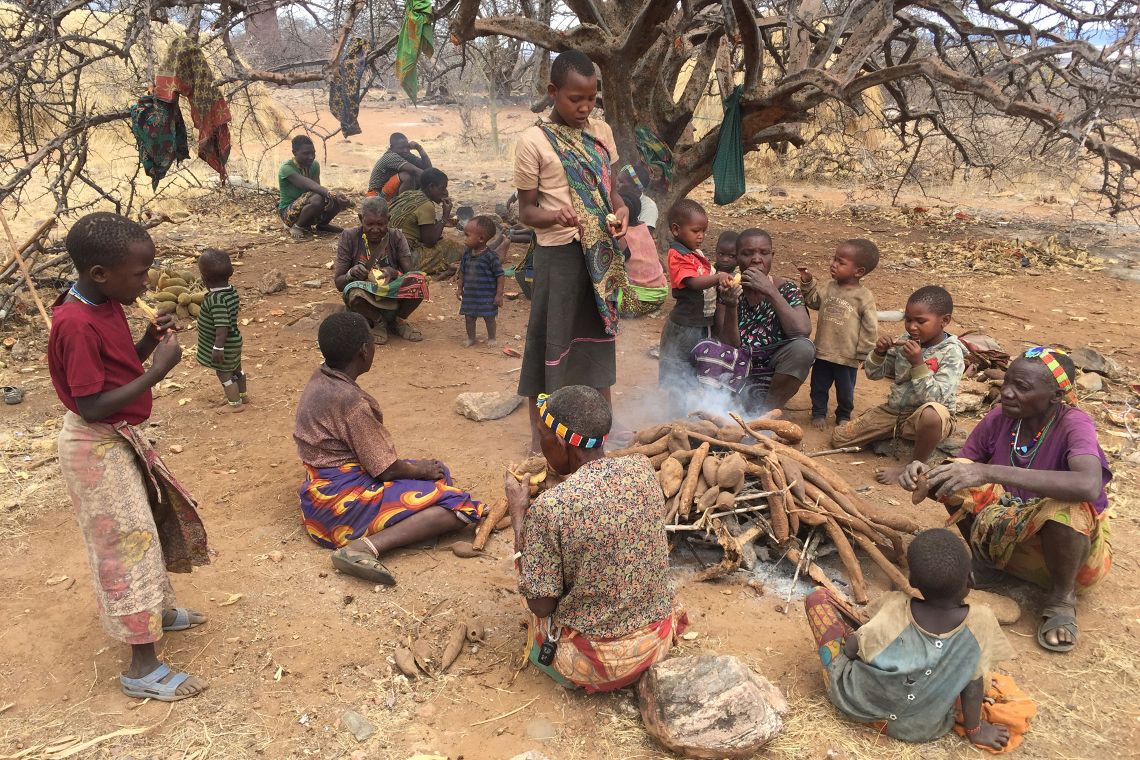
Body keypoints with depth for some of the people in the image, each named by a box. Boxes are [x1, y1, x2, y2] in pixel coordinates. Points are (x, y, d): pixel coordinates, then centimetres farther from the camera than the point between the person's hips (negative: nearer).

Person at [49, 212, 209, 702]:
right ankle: (143, 668, 9)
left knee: (153, 521, 23)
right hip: (97, 449, -9)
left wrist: (148, 341, -4)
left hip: (122, 438, 9)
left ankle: (158, 610, 45)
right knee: (127, 543, -2)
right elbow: (92, 407, -28)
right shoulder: (77, 326, -28)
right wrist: (158, 370, -27)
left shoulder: (106, 305, 0)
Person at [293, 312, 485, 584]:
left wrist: (420, 468, 12)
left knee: (438, 470, 19)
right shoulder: (351, 399, -22)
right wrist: (422, 470, 3)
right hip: (340, 501, -10)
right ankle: (366, 547, -26)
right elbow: (386, 470, -17)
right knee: (456, 504, -15)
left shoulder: (320, 378, 6)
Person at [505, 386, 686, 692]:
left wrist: (518, 514, -9)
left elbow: (541, 605, -14)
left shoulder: (548, 508, -27)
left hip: (597, 662, -4)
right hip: (658, 641, 5)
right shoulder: (642, 468, -11)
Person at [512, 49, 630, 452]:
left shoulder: (601, 132, 7)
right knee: (552, 340, 1)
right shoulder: (533, 141, -9)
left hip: (602, 253, 6)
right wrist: (555, 216, -28)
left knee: (600, 333, 16)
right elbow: (526, 210, -7)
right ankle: (540, 434, 15)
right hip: (560, 254, -5)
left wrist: (620, 208, -8)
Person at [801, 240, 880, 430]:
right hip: (823, 352, 4)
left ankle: (844, 416, 38)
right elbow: (814, 301, 12)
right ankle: (818, 413, 36)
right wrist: (807, 282, -2)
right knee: (818, 387, 16)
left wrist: (864, 354, -9)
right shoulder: (830, 287, -1)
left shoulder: (864, 297, -15)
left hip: (847, 357, -4)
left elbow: (870, 328, -12)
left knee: (845, 390, 16)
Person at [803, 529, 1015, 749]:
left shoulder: (894, 610, -26)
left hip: (855, 703, -2)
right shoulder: (981, 622, -23)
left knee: (818, 597, 5)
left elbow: (850, 649, -13)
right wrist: (975, 730, 7)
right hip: (919, 730, 2)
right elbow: (973, 683, -10)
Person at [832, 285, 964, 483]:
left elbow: (934, 398, -26)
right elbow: (873, 373, 6)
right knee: (838, 437, -1)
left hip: (927, 420, -6)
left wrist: (918, 364, -33)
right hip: (894, 411, 6)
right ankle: (898, 435, 16)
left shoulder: (951, 353, -16)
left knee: (931, 413, -44)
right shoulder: (905, 342, -1)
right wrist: (879, 353, -13)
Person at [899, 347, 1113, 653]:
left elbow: (1089, 487, -46)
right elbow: (961, 467, -2)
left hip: (1074, 538, -4)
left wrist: (990, 472, -52)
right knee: (952, 479, -18)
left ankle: (1062, 598, -10)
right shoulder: (1000, 418, -12)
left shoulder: (1073, 424, -25)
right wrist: (925, 472, -27)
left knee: (1067, 507, -38)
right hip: (1009, 530, 4)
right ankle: (985, 557, 5)